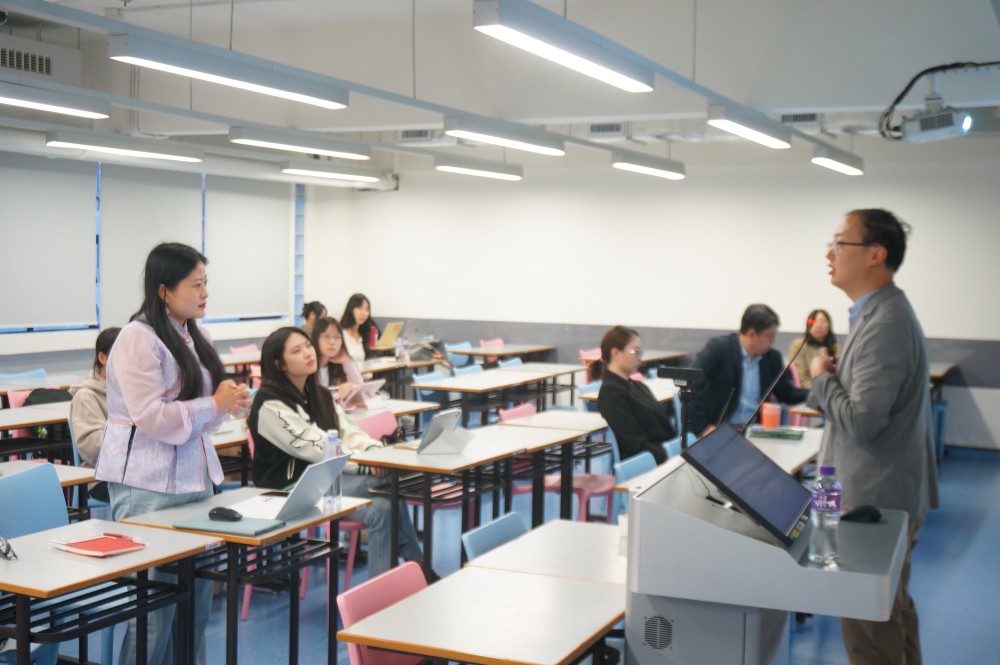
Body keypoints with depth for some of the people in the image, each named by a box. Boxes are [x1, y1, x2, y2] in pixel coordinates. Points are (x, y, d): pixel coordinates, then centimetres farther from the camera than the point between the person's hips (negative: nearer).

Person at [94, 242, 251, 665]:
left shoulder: (196, 337, 12)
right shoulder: (137, 340, -13)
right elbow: (151, 417, -21)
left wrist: (229, 401, -1)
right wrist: (214, 405, -15)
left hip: (194, 477, 8)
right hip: (149, 486, -8)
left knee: (197, 590, 9)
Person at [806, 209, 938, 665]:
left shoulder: (884, 324, -24)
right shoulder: (882, 313, 9)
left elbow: (861, 421, -27)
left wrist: (821, 376, -13)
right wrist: (831, 376, 2)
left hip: (875, 502, -11)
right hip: (886, 494, 11)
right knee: (894, 610, 23)